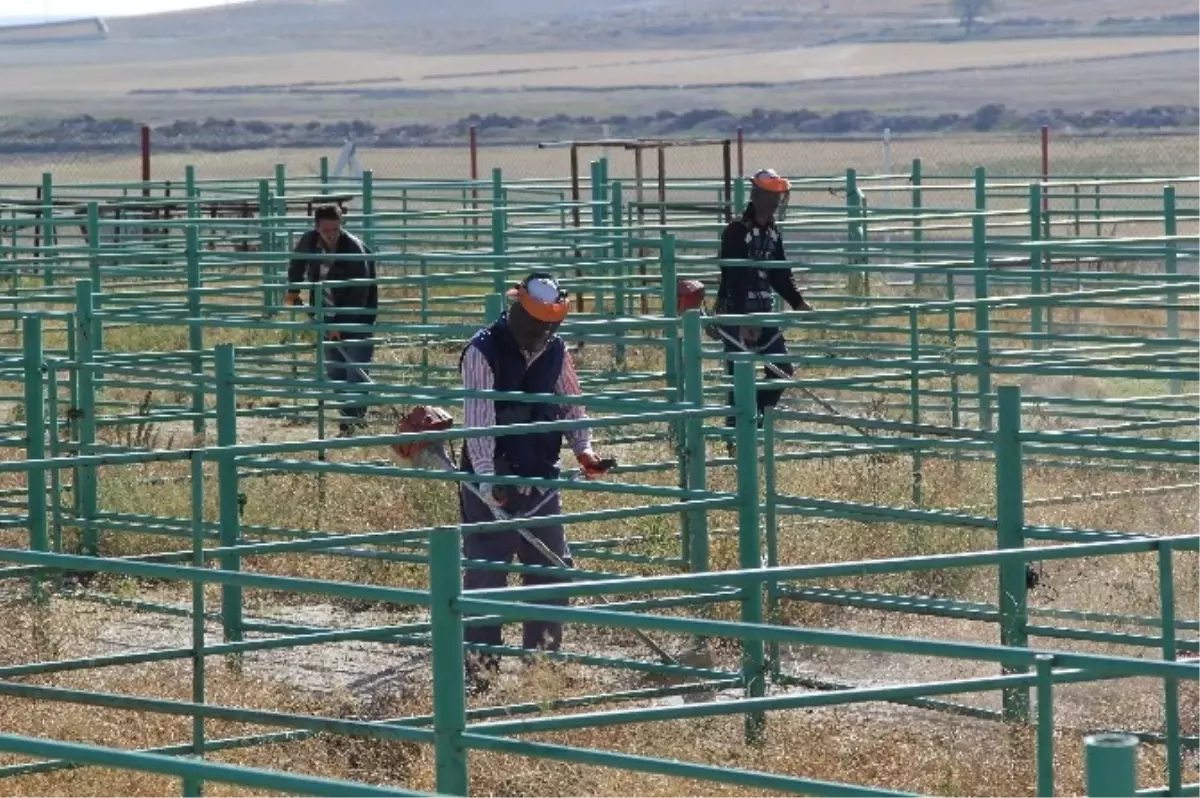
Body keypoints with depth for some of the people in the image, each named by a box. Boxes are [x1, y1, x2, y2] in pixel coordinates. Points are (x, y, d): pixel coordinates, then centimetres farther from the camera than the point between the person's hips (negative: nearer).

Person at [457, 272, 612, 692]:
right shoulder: (483, 352, -13)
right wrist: (487, 479, -29)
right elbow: (478, 420, -20)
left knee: (552, 570, 8)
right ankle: (480, 668, 1)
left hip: (541, 478, 6)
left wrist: (583, 449, -5)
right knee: (486, 574, -4)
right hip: (492, 483, -6)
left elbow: (571, 405, 13)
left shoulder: (555, 350, 6)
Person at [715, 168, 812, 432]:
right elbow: (734, 280, -19)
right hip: (736, 315, -7)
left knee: (783, 370, 4)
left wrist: (798, 302, 2)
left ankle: (757, 416, 19)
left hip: (765, 312, 7)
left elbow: (781, 274, 17)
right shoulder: (736, 232, -13)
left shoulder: (772, 232, 10)